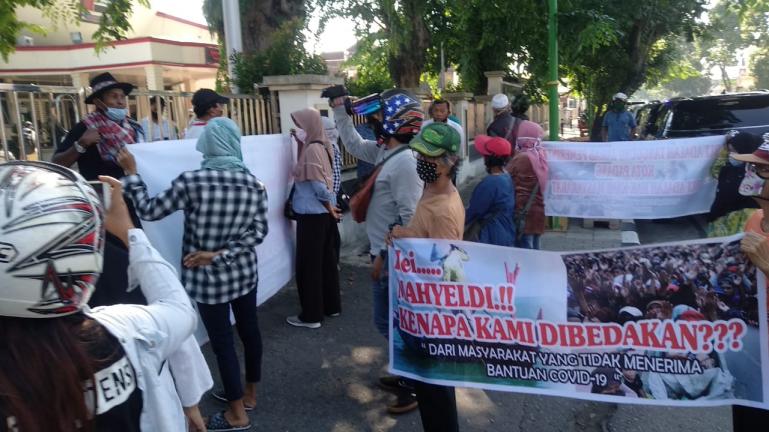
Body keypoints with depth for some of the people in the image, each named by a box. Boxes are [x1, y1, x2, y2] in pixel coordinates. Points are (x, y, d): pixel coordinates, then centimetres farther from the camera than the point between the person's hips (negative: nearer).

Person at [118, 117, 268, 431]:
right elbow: (259, 231, -8)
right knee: (249, 331, 17)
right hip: (244, 272, 4)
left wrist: (131, 174, 2)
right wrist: (222, 253, -11)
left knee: (222, 341, 7)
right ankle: (249, 393, 36)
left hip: (209, 278, -4)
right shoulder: (254, 184, -5)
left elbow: (149, 211, -9)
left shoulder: (191, 181, -17)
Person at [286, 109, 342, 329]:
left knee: (308, 264, 1)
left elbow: (318, 184, -20)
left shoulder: (312, 149, -19)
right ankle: (332, 305, 29)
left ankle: (311, 315, 11)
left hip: (312, 214, -9)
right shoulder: (323, 146, 7)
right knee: (327, 261, 17)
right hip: (324, 213, 9)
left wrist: (329, 206, -7)